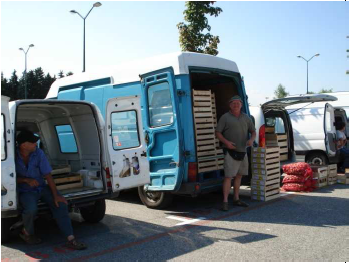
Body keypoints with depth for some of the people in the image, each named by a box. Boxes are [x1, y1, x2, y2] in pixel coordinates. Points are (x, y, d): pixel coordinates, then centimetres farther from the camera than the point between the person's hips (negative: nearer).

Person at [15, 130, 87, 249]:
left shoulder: (39, 153, -10)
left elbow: (48, 175, -10)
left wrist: (55, 195, -15)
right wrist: (26, 180, -24)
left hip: (41, 187, 3)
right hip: (25, 191, -3)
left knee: (60, 204, -19)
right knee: (31, 208, -33)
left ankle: (70, 239, -17)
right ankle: (27, 233, 2)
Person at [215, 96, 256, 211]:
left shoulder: (246, 117, 11)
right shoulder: (225, 117, -2)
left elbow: (253, 131, 14)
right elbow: (218, 132, -4)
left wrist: (251, 139, -8)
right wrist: (226, 142, -19)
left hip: (243, 151, 6)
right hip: (231, 151, -6)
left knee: (239, 175, 13)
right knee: (228, 176, -11)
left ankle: (236, 199, 25)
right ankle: (225, 202, -9)